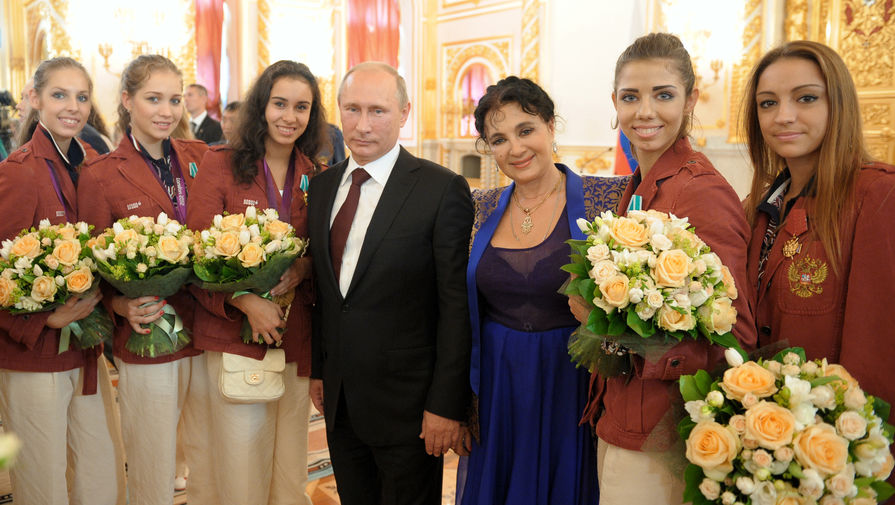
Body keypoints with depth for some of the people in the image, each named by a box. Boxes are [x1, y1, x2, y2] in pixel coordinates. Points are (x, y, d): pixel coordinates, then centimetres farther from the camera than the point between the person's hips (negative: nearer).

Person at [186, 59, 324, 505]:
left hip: (296, 339, 3)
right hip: (235, 335, -3)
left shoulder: (316, 178, 6)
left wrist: (305, 268, -13)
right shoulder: (220, 164, -3)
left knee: (290, 467, 14)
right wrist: (246, 302, -19)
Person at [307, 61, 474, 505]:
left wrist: (446, 404, -15)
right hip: (339, 399, 6)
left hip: (407, 402, -5)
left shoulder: (443, 189, -14)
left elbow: (457, 305, -15)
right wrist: (317, 369, 11)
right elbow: (322, 290, 11)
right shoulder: (322, 187, 6)